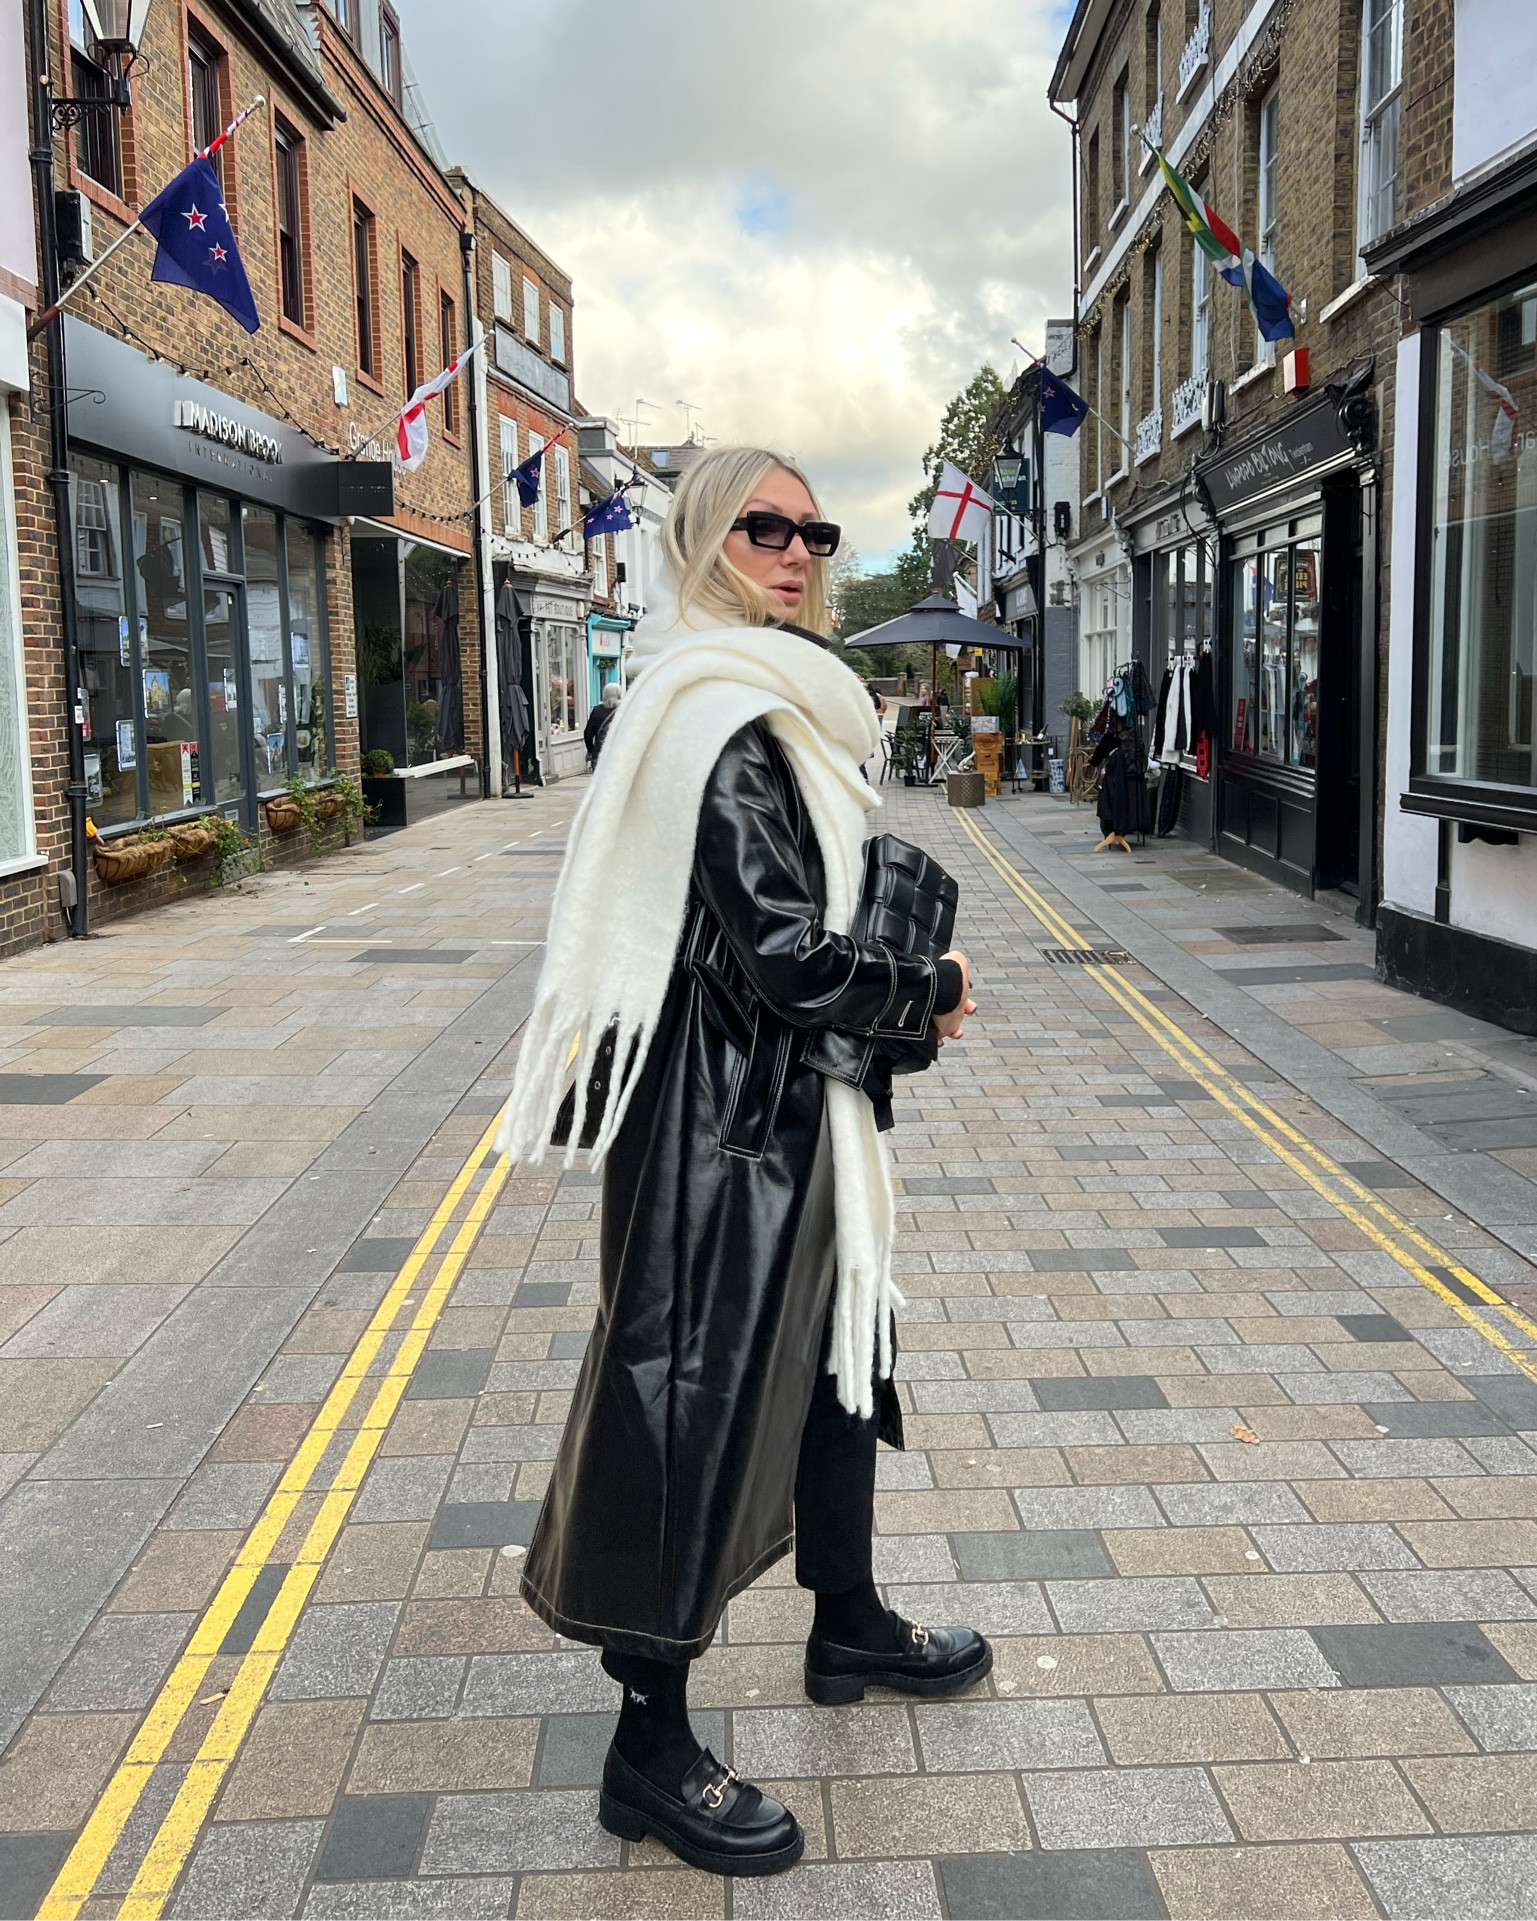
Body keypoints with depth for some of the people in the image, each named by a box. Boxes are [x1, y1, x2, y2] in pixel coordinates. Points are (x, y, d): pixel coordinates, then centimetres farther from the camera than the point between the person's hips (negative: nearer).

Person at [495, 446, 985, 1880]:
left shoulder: (760, 699, 13)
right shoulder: (721, 718, -20)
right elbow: (786, 956, -23)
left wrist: (894, 983, 6)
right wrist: (930, 994, -8)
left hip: (784, 1103, 11)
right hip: (728, 1115, -11)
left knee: (832, 1351, 22)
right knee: (702, 1396, 0)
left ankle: (848, 1628, 42)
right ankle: (649, 1745, 16)